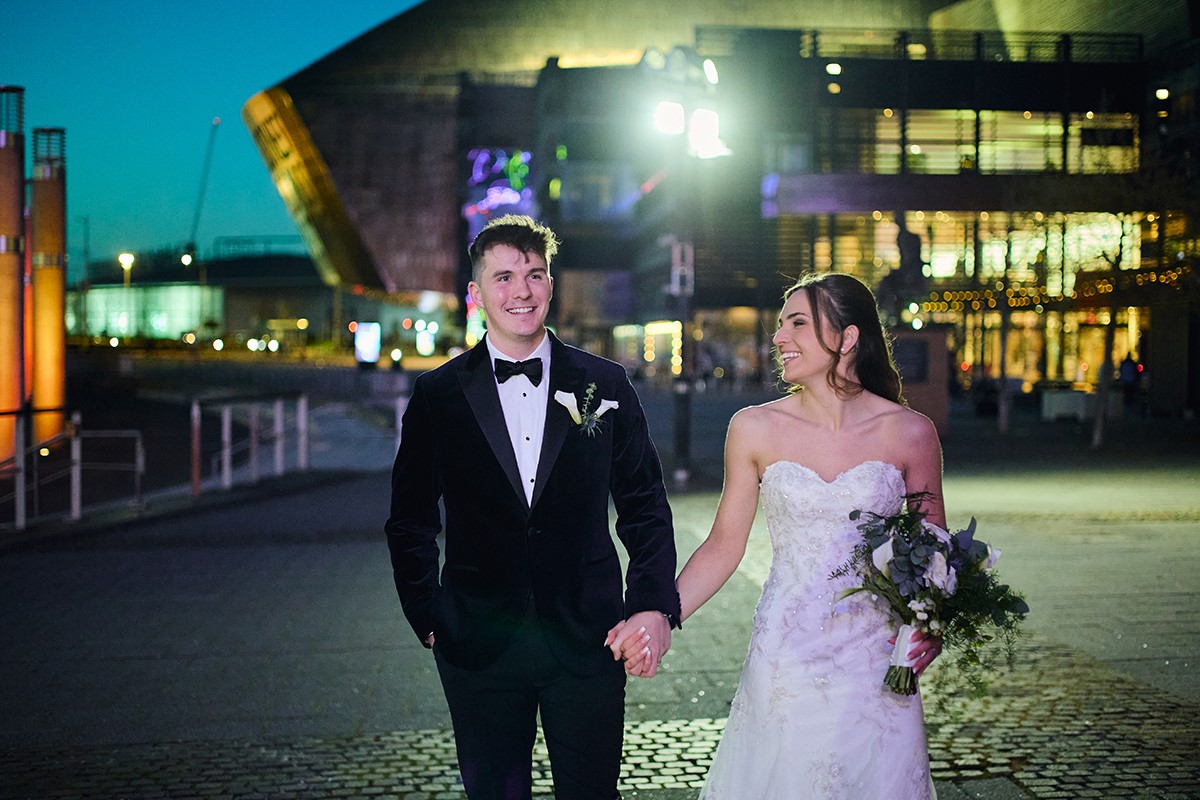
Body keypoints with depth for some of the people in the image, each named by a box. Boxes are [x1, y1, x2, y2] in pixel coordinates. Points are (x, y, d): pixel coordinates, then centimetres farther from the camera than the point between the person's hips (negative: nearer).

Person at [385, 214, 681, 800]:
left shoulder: (606, 385, 2)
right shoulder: (438, 394, 1)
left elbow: (645, 507, 4)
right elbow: (410, 522, 7)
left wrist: (655, 604, -7)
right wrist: (428, 618, 0)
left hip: (587, 642, 0)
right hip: (478, 644, 0)